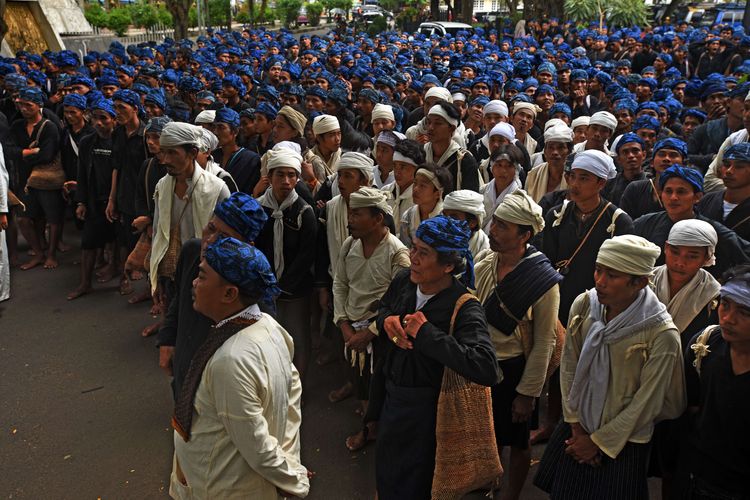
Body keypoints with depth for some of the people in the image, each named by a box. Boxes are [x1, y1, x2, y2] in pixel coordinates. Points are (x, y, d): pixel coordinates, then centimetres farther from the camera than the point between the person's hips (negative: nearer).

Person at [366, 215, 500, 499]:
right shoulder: (404, 281, -8)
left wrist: (426, 333, -36)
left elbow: (486, 370, -42)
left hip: (424, 409, -6)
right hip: (390, 394, 6)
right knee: (384, 472, 28)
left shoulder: (464, 310, -28)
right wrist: (387, 320, -11)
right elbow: (383, 307, 14)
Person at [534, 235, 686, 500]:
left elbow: (646, 403, -15)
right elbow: (568, 367, -2)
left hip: (622, 443, -4)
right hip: (574, 430, 4)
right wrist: (576, 426, -3)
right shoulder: (583, 304, -10)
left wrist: (598, 441, -9)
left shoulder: (663, 334, -22)